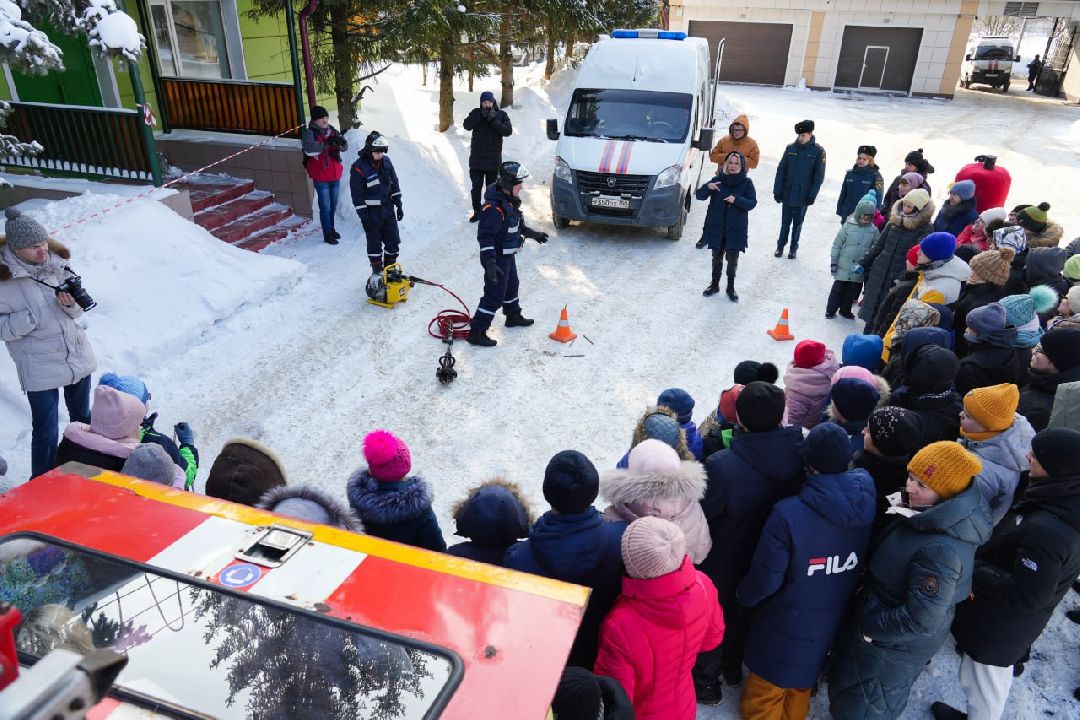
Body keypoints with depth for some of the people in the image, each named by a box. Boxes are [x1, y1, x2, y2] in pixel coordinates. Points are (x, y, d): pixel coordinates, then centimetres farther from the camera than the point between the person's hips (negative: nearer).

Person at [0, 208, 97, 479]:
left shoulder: (55, 261, -1)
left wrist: (71, 305, -16)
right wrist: (36, 314, -24)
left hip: (77, 355, 5)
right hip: (40, 367, -5)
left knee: (83, 417, 20)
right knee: (47, 431, -1)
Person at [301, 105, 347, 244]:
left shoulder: (332, 130, 5)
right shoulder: (309, 133, -12)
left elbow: (345, 147, 2)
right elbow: (309, 149, -29)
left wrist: (341, 141, -20)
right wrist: (327, 144, -36)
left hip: (335, 175, 6)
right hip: (320, 177, -6)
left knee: (333, 205, 18)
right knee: (325, 206, -2)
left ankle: (331, 229, 35)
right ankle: (327, 234, 7)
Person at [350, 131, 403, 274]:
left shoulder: (386, 161, 3)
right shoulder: (359, 167, -13)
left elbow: (395, 184, 12)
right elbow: (357, 194, -12)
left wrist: (399, 205, 10)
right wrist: (363, 216, -14)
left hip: (388, 208, 5)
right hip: (371, 212, -5)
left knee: (394, 241, 8)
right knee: (375, 243, 4)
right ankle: (377, 271, 17)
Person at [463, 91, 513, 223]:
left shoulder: (502, 115, 1)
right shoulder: (476, 113, 3)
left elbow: (508, 131, -11)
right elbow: (467, 125, -12)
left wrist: (494, 121, -22)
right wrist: (481, 116, -22)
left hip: (493, 159, -1)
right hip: (476, 159, 1)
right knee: (476, 187, 7)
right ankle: (477, 212, 18)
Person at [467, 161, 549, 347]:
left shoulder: (511, 200, 2)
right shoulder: (494, 207, -29)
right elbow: (485, 236, -31)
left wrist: (533, 234, 27)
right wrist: (490, 263, -36)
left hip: (508, 255, 10)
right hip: (497, 258, -10)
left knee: (511, 286, 27)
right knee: (494, 296, -4)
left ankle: (513, 316, 50)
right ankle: (477, 332, 4)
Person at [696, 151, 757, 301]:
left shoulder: (747, 183, -4)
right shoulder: (718, 180, 0)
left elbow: (752, 203, -10)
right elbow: (699, 195, -4)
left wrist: (736, 200, -26)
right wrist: (707, 187, -25)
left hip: (736, 228, -2)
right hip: (716, 227, 2)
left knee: (732, 258, 4)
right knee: (717, 257, 13)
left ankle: (731, 287, 20)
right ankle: (714, 284, 28)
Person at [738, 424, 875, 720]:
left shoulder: (788, 513, -35)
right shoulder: (865, 505, -18)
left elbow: (765, 579, -24)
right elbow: (863, 565, 0)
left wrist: (744, 596, -3)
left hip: (785, 625, -5)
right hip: (830, 621, 5)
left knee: (767, 688, 21)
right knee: (805, 674, 31)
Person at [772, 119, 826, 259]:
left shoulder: (818, 151, -7)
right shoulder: (790, 148, -1)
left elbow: (819, 176, -6)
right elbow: (781, 170, 1)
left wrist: (812, 195, -10)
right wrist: (777, 191, -3)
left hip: (803, 196, -1)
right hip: (787, 193, 2)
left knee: (798, 222, 11)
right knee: (785, 221, 11)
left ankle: (793, 248, 24)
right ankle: (780, 246, 25)